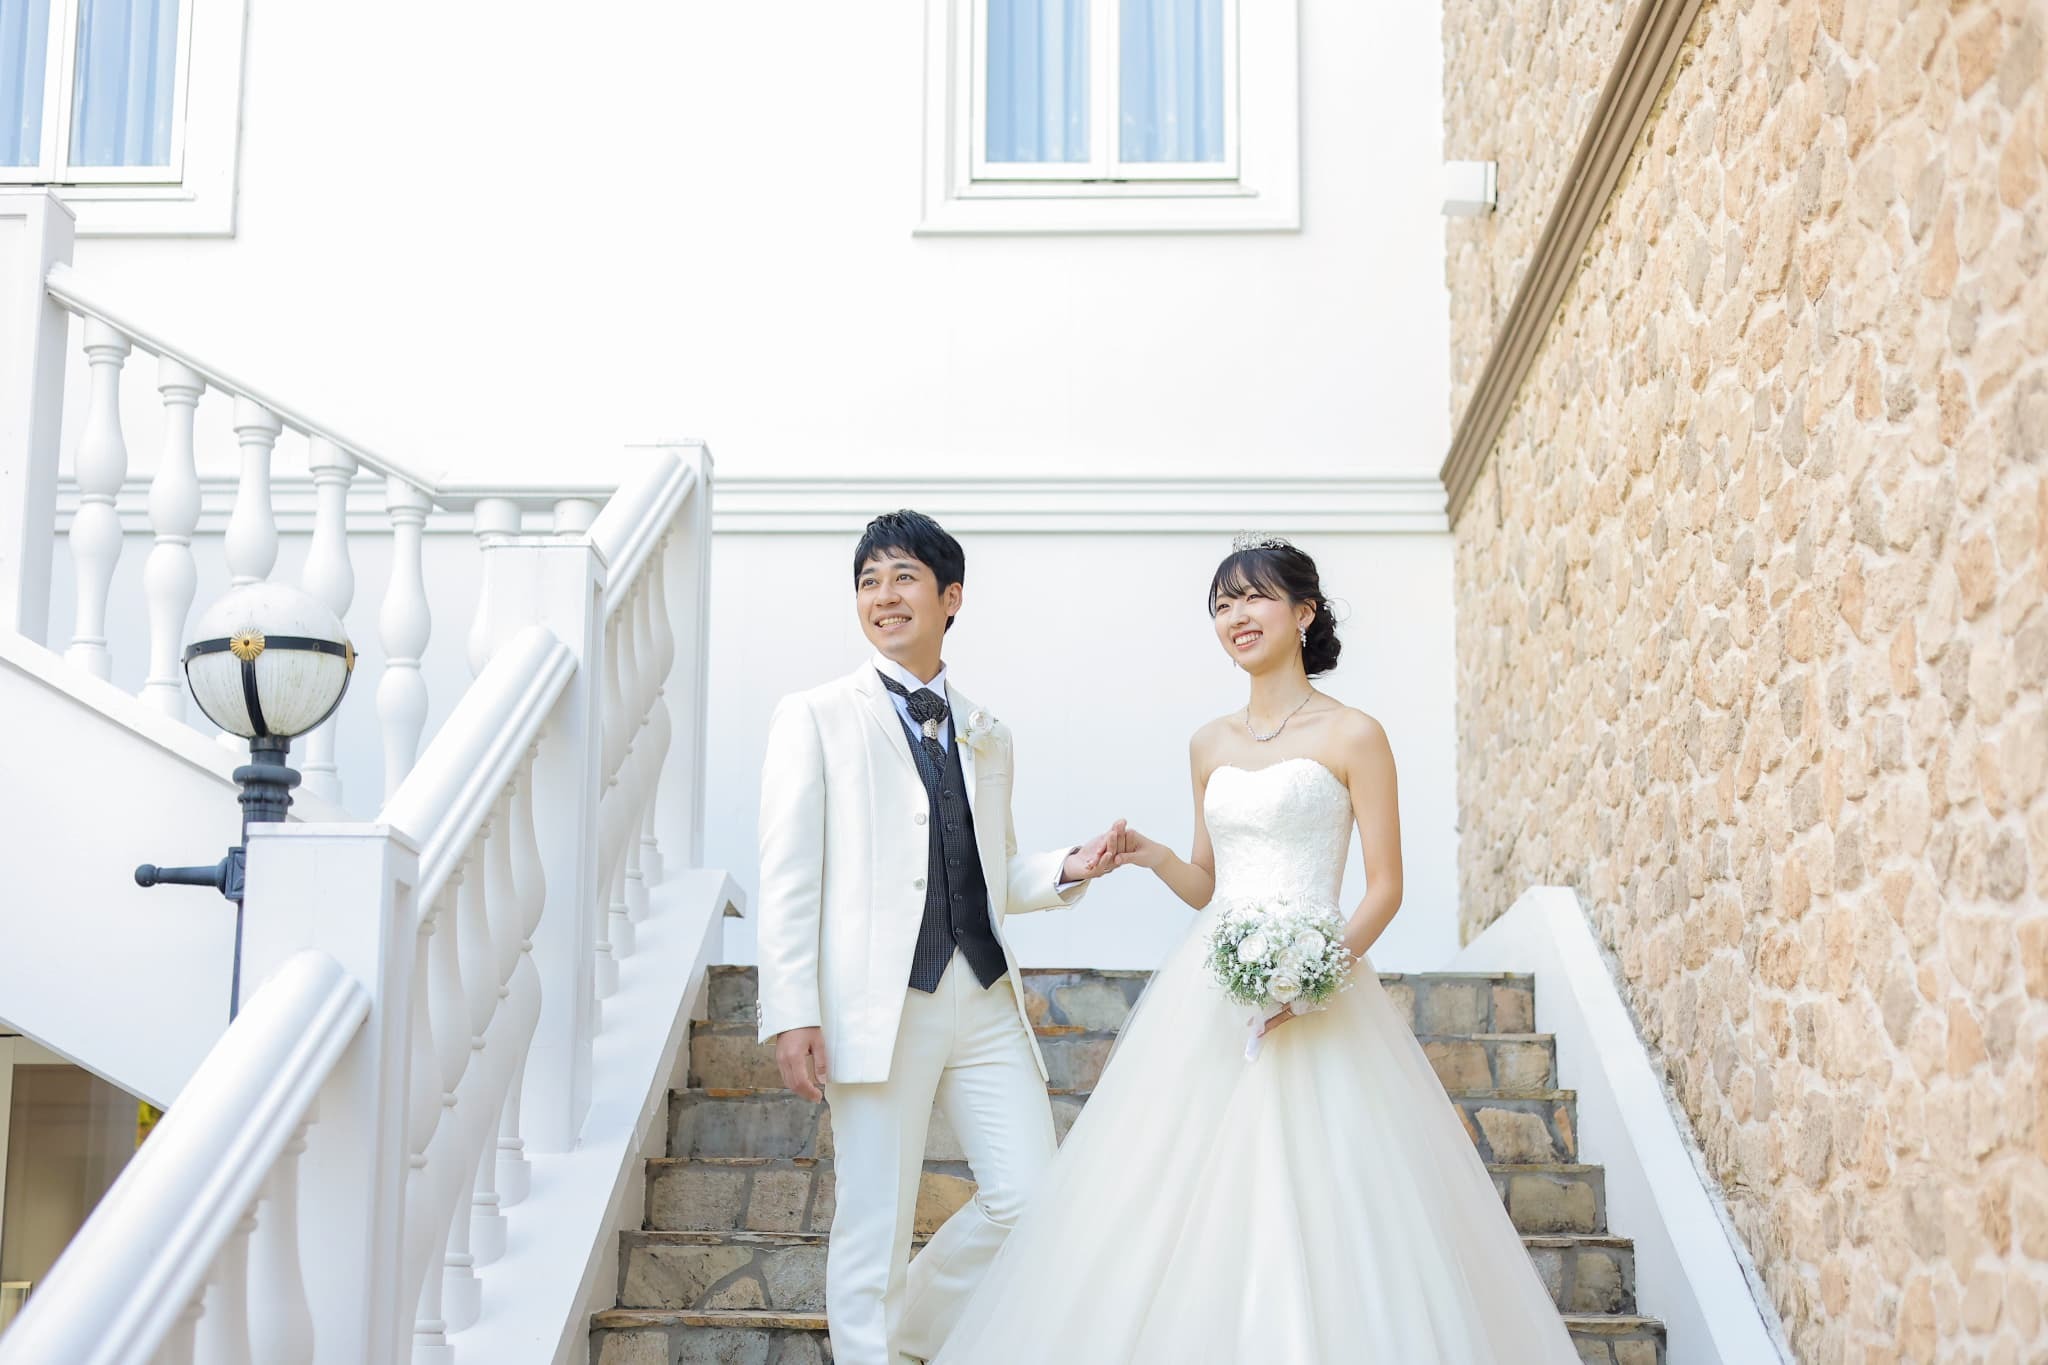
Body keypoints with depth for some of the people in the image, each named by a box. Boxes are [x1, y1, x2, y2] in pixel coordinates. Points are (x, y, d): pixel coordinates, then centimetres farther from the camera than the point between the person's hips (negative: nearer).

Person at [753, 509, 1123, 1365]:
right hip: (881, 1004, -5)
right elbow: (788, 878, -3)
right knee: (875, 1223, 0)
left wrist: (1068, 870, 2)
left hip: (986, 1000, 5)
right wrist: (792, 1014, -11)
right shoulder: (815, 718, 3)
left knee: (1031, 1199, 5)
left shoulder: (988, 738, 17)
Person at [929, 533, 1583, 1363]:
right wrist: (1154, 859, -1)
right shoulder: (1211, 746, 14)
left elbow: (1385, 886, -4)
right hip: (1208, 996, 5)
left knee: (1311, 1211, -7)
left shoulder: (1352, 736, -2)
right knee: (1183, 1212, 3)